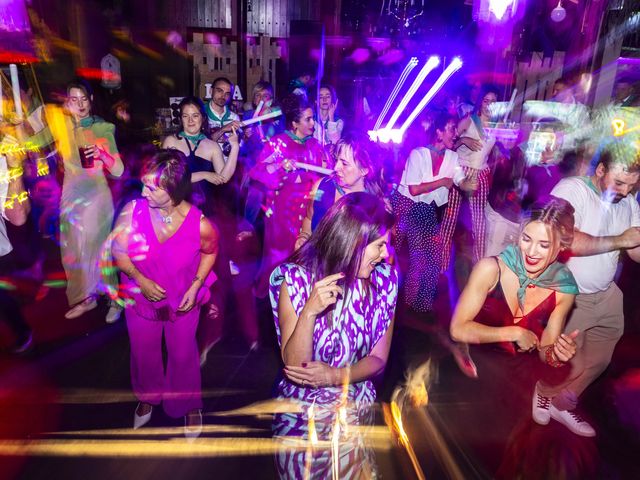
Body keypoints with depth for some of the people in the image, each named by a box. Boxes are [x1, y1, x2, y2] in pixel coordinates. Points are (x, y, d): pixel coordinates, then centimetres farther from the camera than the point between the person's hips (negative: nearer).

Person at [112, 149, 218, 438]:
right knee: (144, 352, 24)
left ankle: (189, 405, 48)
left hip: (182, 301, -1)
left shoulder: (200, 225, -27)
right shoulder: (133, 211, -25)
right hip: (141, 296, 2)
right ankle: (148, 398, 56)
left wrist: (195, 286, -15)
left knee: (183, 354, 18)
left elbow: (209, 252, -5)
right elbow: (118, 249, -10)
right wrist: (140, 279, -23)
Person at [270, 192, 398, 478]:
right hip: (302, 417, -2)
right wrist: (310, 311, -37)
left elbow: (378, 358, -7)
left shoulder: (384, 279, -13)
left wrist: (333, 375, -23)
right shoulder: (296, 279, -22)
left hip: (358, 413, 3)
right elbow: (294, 366, -22)